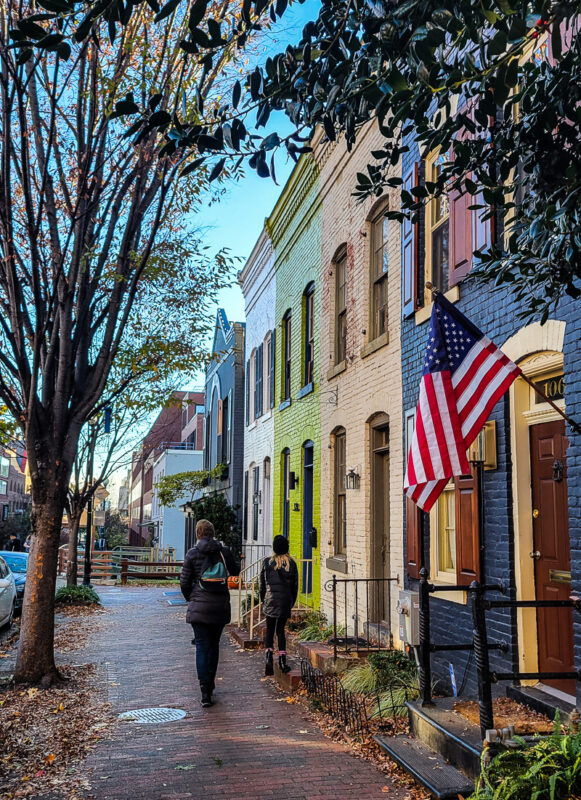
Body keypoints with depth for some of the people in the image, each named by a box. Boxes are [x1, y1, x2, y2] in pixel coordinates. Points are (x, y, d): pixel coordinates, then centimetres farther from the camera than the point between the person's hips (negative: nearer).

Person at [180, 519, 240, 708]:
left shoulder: (192, 554, -6)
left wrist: (190, 598, 17)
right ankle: (210, 683, 29)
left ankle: (205, 691, -10)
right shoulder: (223, 551, 0)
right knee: (214, 645, 18)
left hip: (199, 607, -2)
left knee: (202, 647, -1)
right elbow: (235, 570, 17)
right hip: (220, 607, 3)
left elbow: (184, 582, -2)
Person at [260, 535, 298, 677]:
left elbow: (262, 583, 3)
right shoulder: (291, 563, 0)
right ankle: (282, 661, 4)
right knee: (280, 630, 9)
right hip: (286, 601, 1)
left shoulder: (267, 561, -1)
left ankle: (269, 656, -7)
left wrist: (263, 600, 13)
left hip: (270, 601, -1)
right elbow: (295, 586, 5)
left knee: (269, 629, 11)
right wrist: (291, 603, 14)